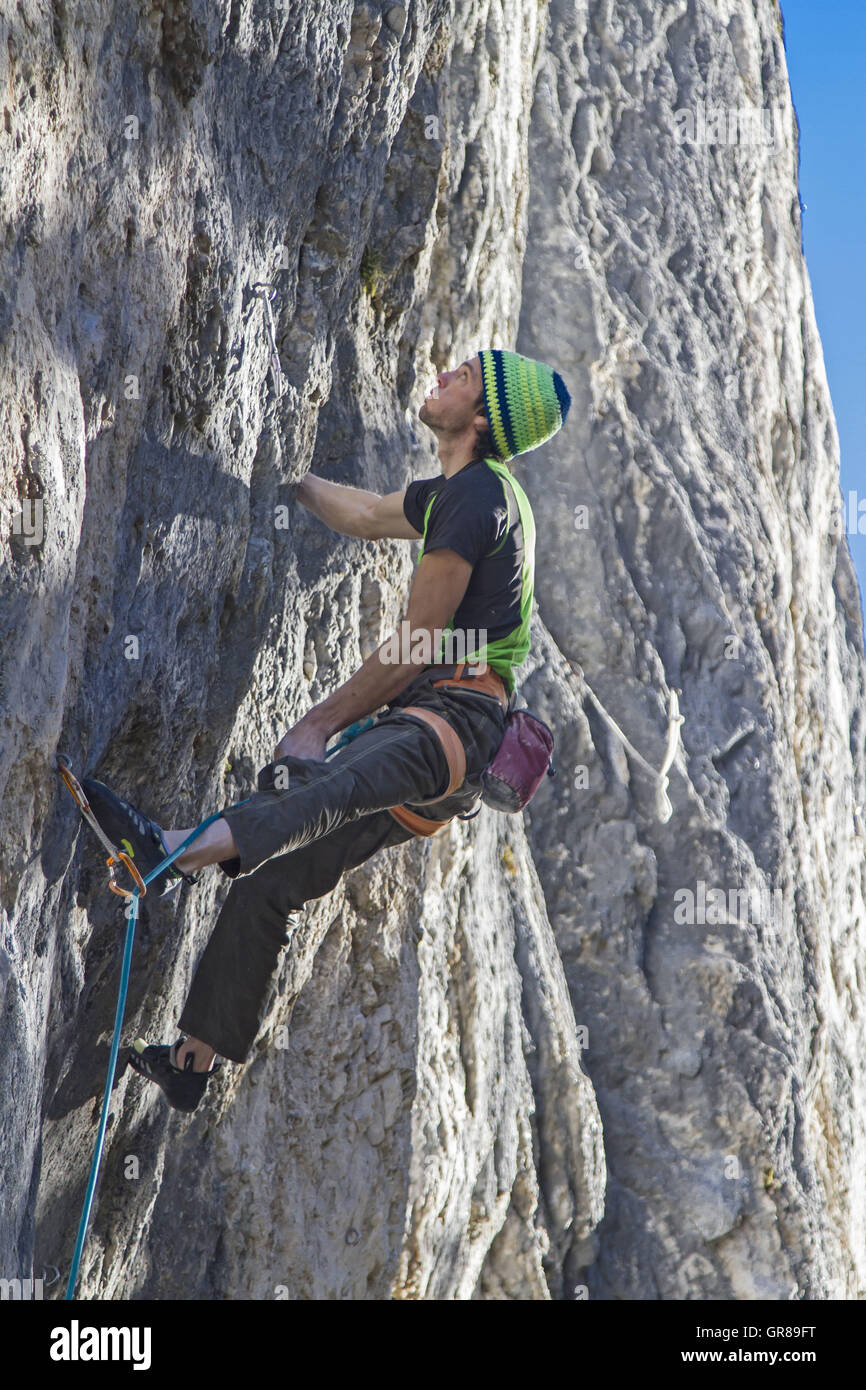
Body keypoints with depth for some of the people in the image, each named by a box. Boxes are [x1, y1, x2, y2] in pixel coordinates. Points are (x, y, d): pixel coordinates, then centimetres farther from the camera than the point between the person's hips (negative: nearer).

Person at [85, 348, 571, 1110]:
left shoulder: (476, 493, -9)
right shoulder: (458, 491, 23)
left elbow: (416, 648, -11)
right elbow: (367, 515, 40)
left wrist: (320, 723, -5)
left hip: (457, 717, -10)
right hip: (426, 730, 10)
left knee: (330, 783, -40)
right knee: (270, 882, 7)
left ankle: (172, 851, -68)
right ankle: (195, 1060, 14)